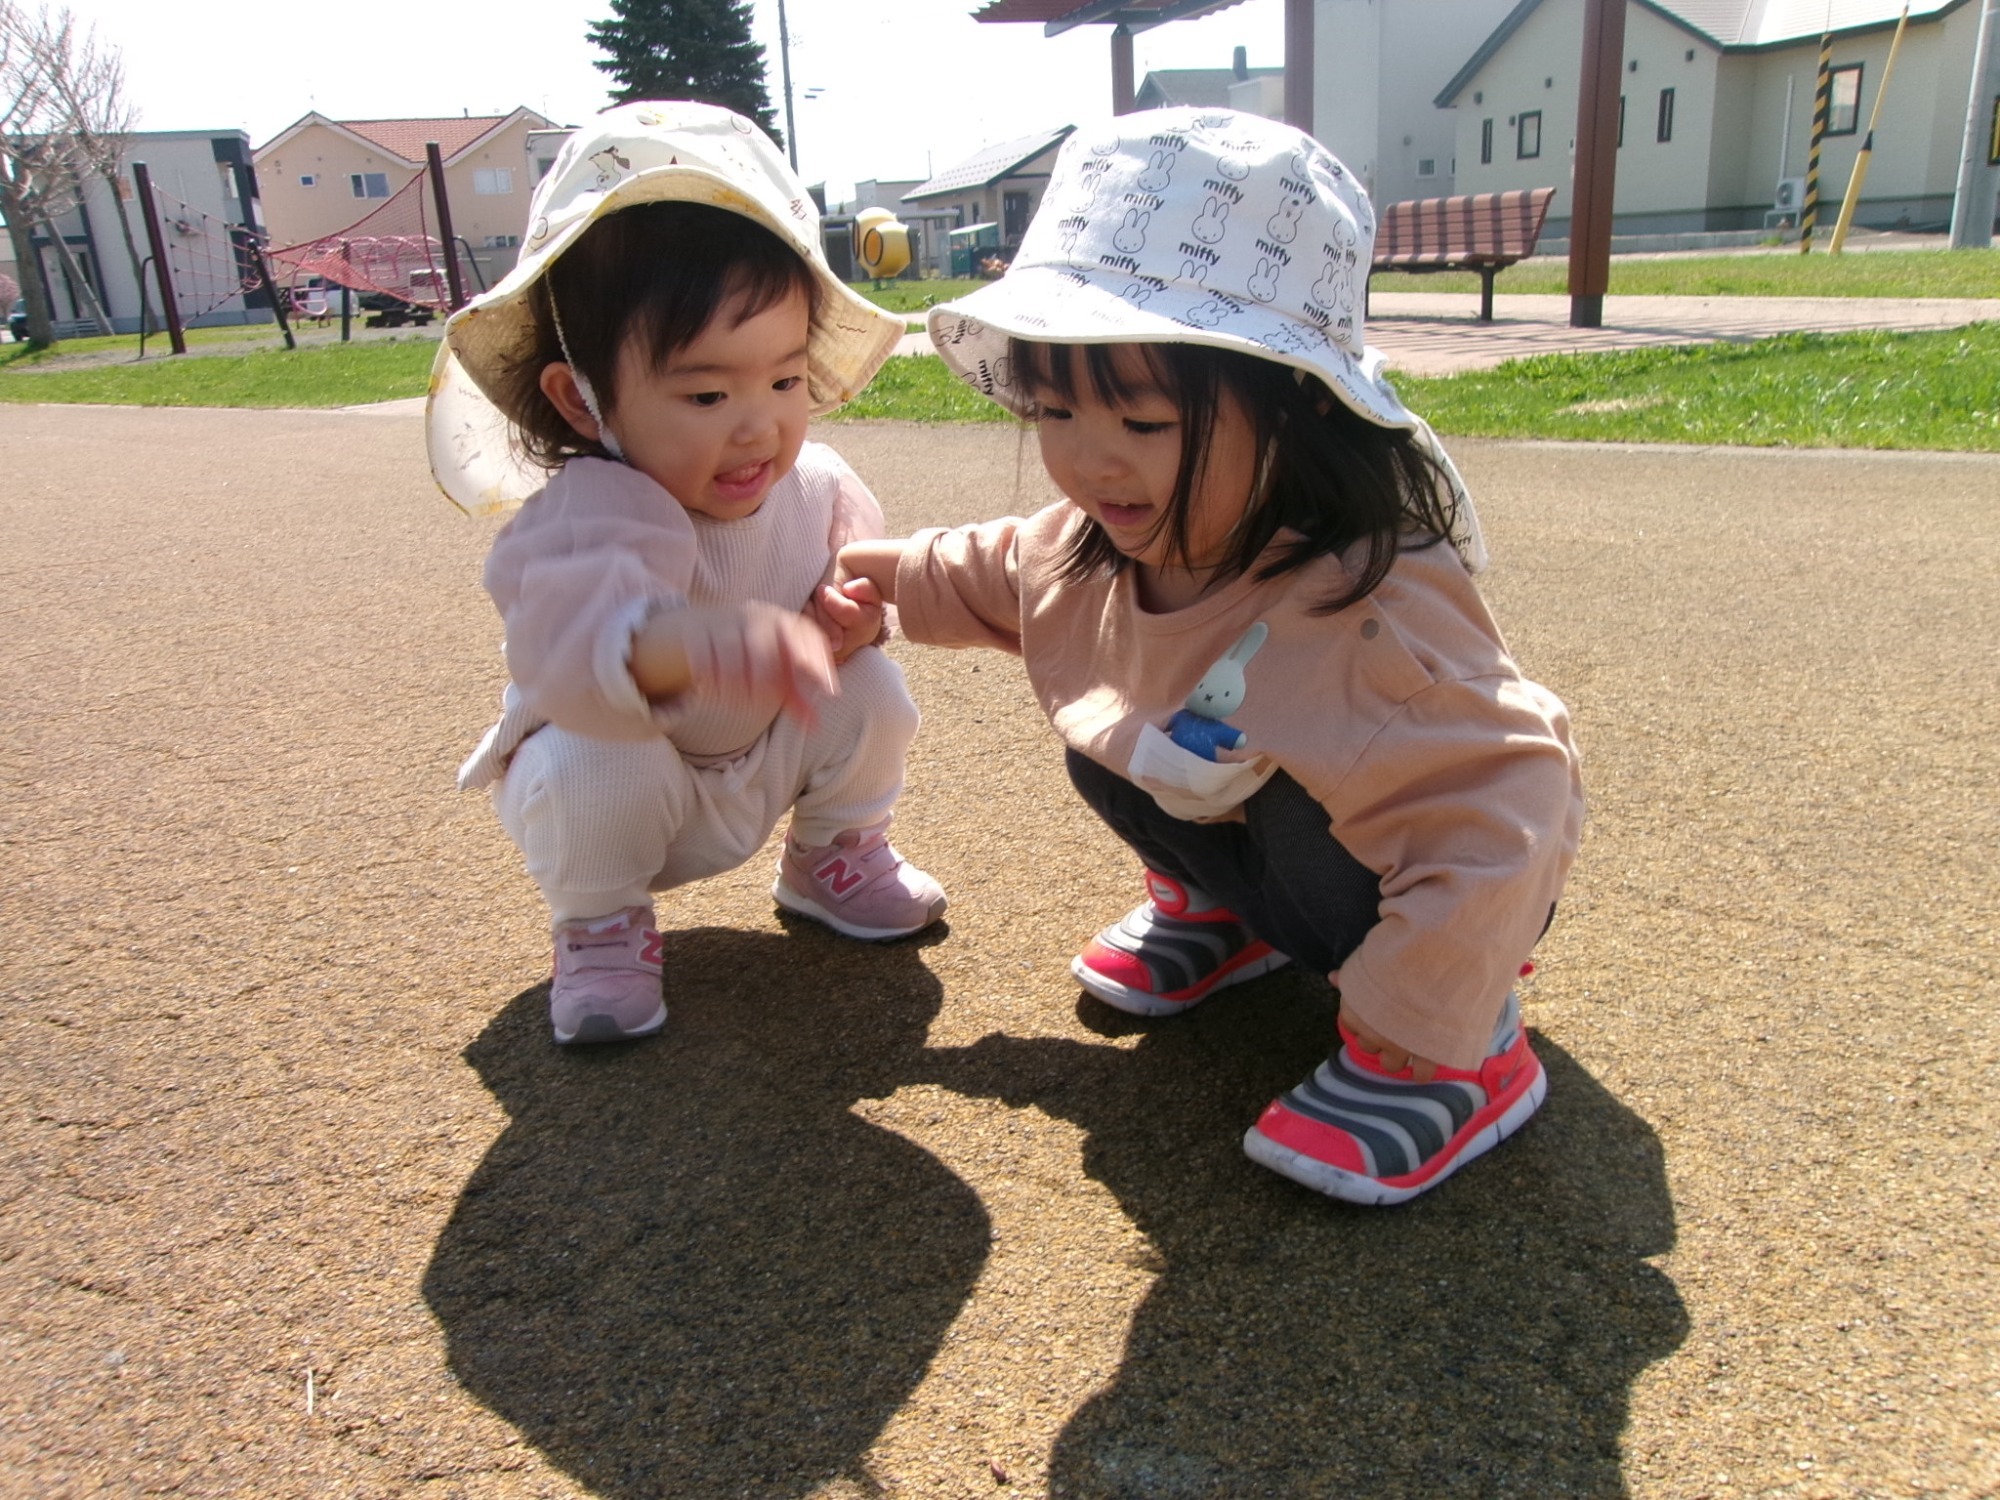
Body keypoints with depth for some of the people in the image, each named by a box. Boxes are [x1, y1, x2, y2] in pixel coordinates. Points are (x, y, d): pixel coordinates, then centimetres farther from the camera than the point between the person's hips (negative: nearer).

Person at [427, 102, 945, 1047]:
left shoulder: (816, 485, -16)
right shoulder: (591, 515, -37)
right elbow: (565, 643, -57)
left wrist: (855, 607, -23)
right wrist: (693, 641, -79)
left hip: (769, 755, 5)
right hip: (612, 765, -4)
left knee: (870, 690, -15)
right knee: (593, 764, -34)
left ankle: (834, 855, 15)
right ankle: (598, 924, 0)